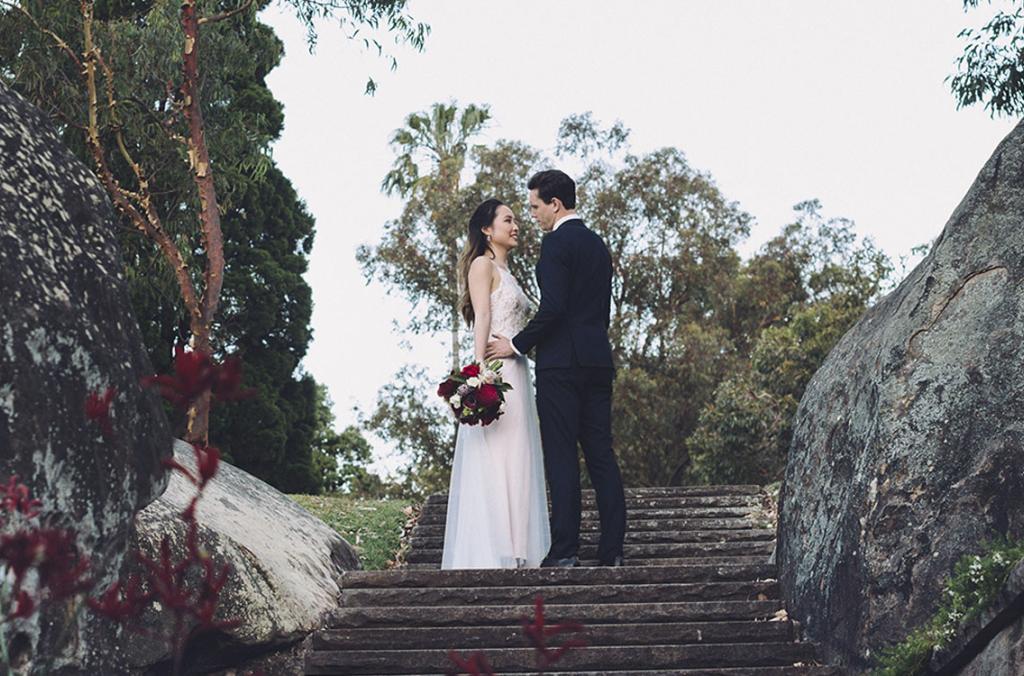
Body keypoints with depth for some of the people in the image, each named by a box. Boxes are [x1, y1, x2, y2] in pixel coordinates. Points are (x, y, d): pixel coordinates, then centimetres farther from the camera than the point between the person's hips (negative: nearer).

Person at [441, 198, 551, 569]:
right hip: (495, 372, -9)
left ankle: (514, 554, 6)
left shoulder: (506, 273, 24)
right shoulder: (483, 265, -1)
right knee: (495, 460, -12)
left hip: (515, 372, 9)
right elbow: (482, 319, -13)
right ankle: (493, 554, -14)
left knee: (515, 463, 5)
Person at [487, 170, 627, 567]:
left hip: (561, 362, -8)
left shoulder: (556, 241, -8)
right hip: (598, 361, 8)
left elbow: (553, 307, -18)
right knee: (601, 454, 6)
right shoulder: (598, 244, 18)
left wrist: (517, 344, -8)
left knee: (562, 457, -6)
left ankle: (565, 551, -7)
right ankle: (612, 550, 6)